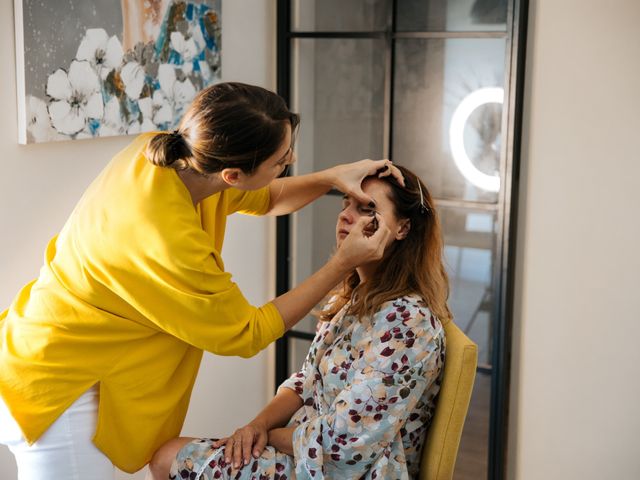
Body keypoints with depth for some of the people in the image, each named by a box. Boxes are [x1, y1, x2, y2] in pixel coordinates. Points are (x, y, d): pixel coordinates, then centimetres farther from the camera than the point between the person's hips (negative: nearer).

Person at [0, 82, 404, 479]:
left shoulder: (168, 151, -12)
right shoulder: (169, 241, -34)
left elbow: (267, 198, 9)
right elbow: (245, 335, -16)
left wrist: (333, 178, -8)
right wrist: (344, 263, -15)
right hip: (56, 389, -8)